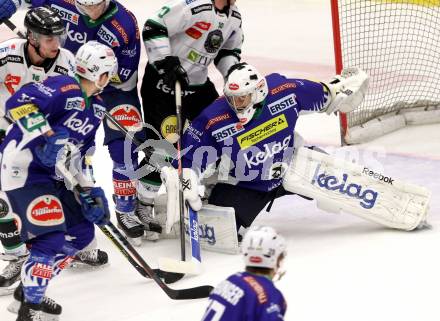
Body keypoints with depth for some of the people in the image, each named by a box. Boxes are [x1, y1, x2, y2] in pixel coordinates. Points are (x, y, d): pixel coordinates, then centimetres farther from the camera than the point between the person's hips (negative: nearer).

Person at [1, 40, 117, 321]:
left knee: (82, 232, 10)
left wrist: (90, 192, 9)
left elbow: (81, 153, 17)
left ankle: (28, 291, 21)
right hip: (23, 169, -10)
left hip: (54, 174, 10)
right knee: (52, 237, -18)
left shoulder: (97, 108, 12)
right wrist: (46, 137, -34)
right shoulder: (64, 88, -18)